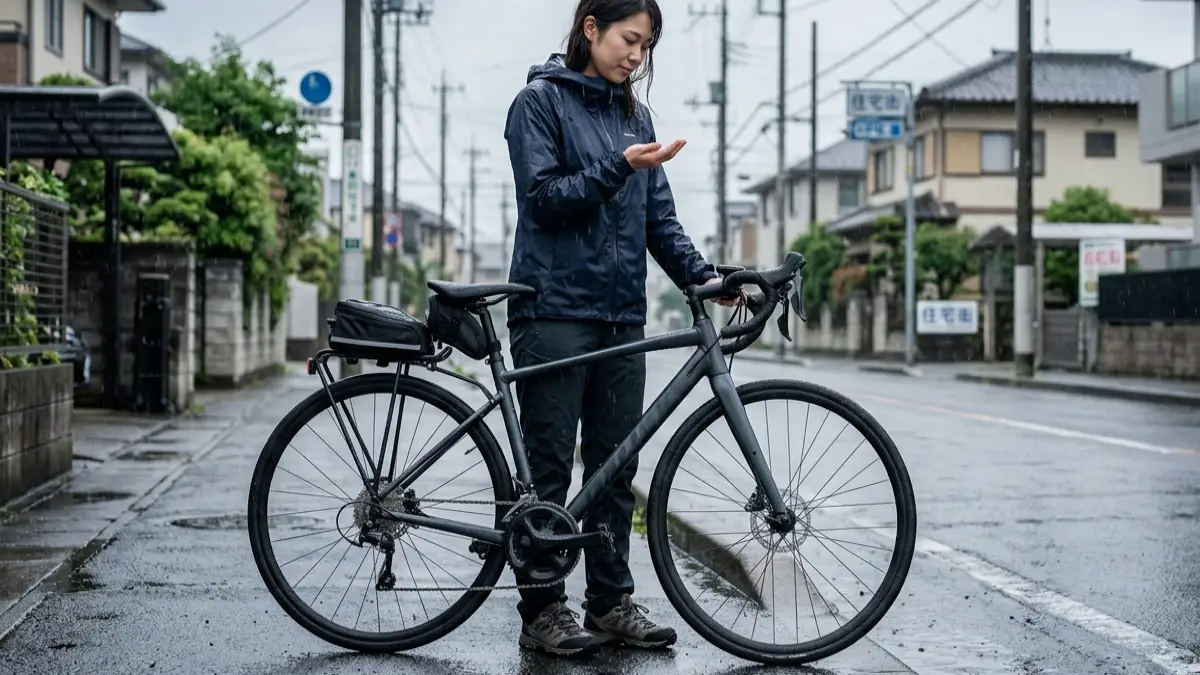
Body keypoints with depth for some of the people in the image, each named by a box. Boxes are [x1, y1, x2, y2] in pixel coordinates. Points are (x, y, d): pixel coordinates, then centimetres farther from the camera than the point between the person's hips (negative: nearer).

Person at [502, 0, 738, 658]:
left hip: (621, 315, 6)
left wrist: (701, 274, -1)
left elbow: (658, 215, 13)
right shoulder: (539, 100, -1)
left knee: (615, 466, 8)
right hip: (555, 310, -6)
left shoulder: (634, 114, 16)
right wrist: (619, 167, -21)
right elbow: (544, 197, -11)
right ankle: (542, 610, 7)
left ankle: (612, 602, 16)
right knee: (549, 468, -1)